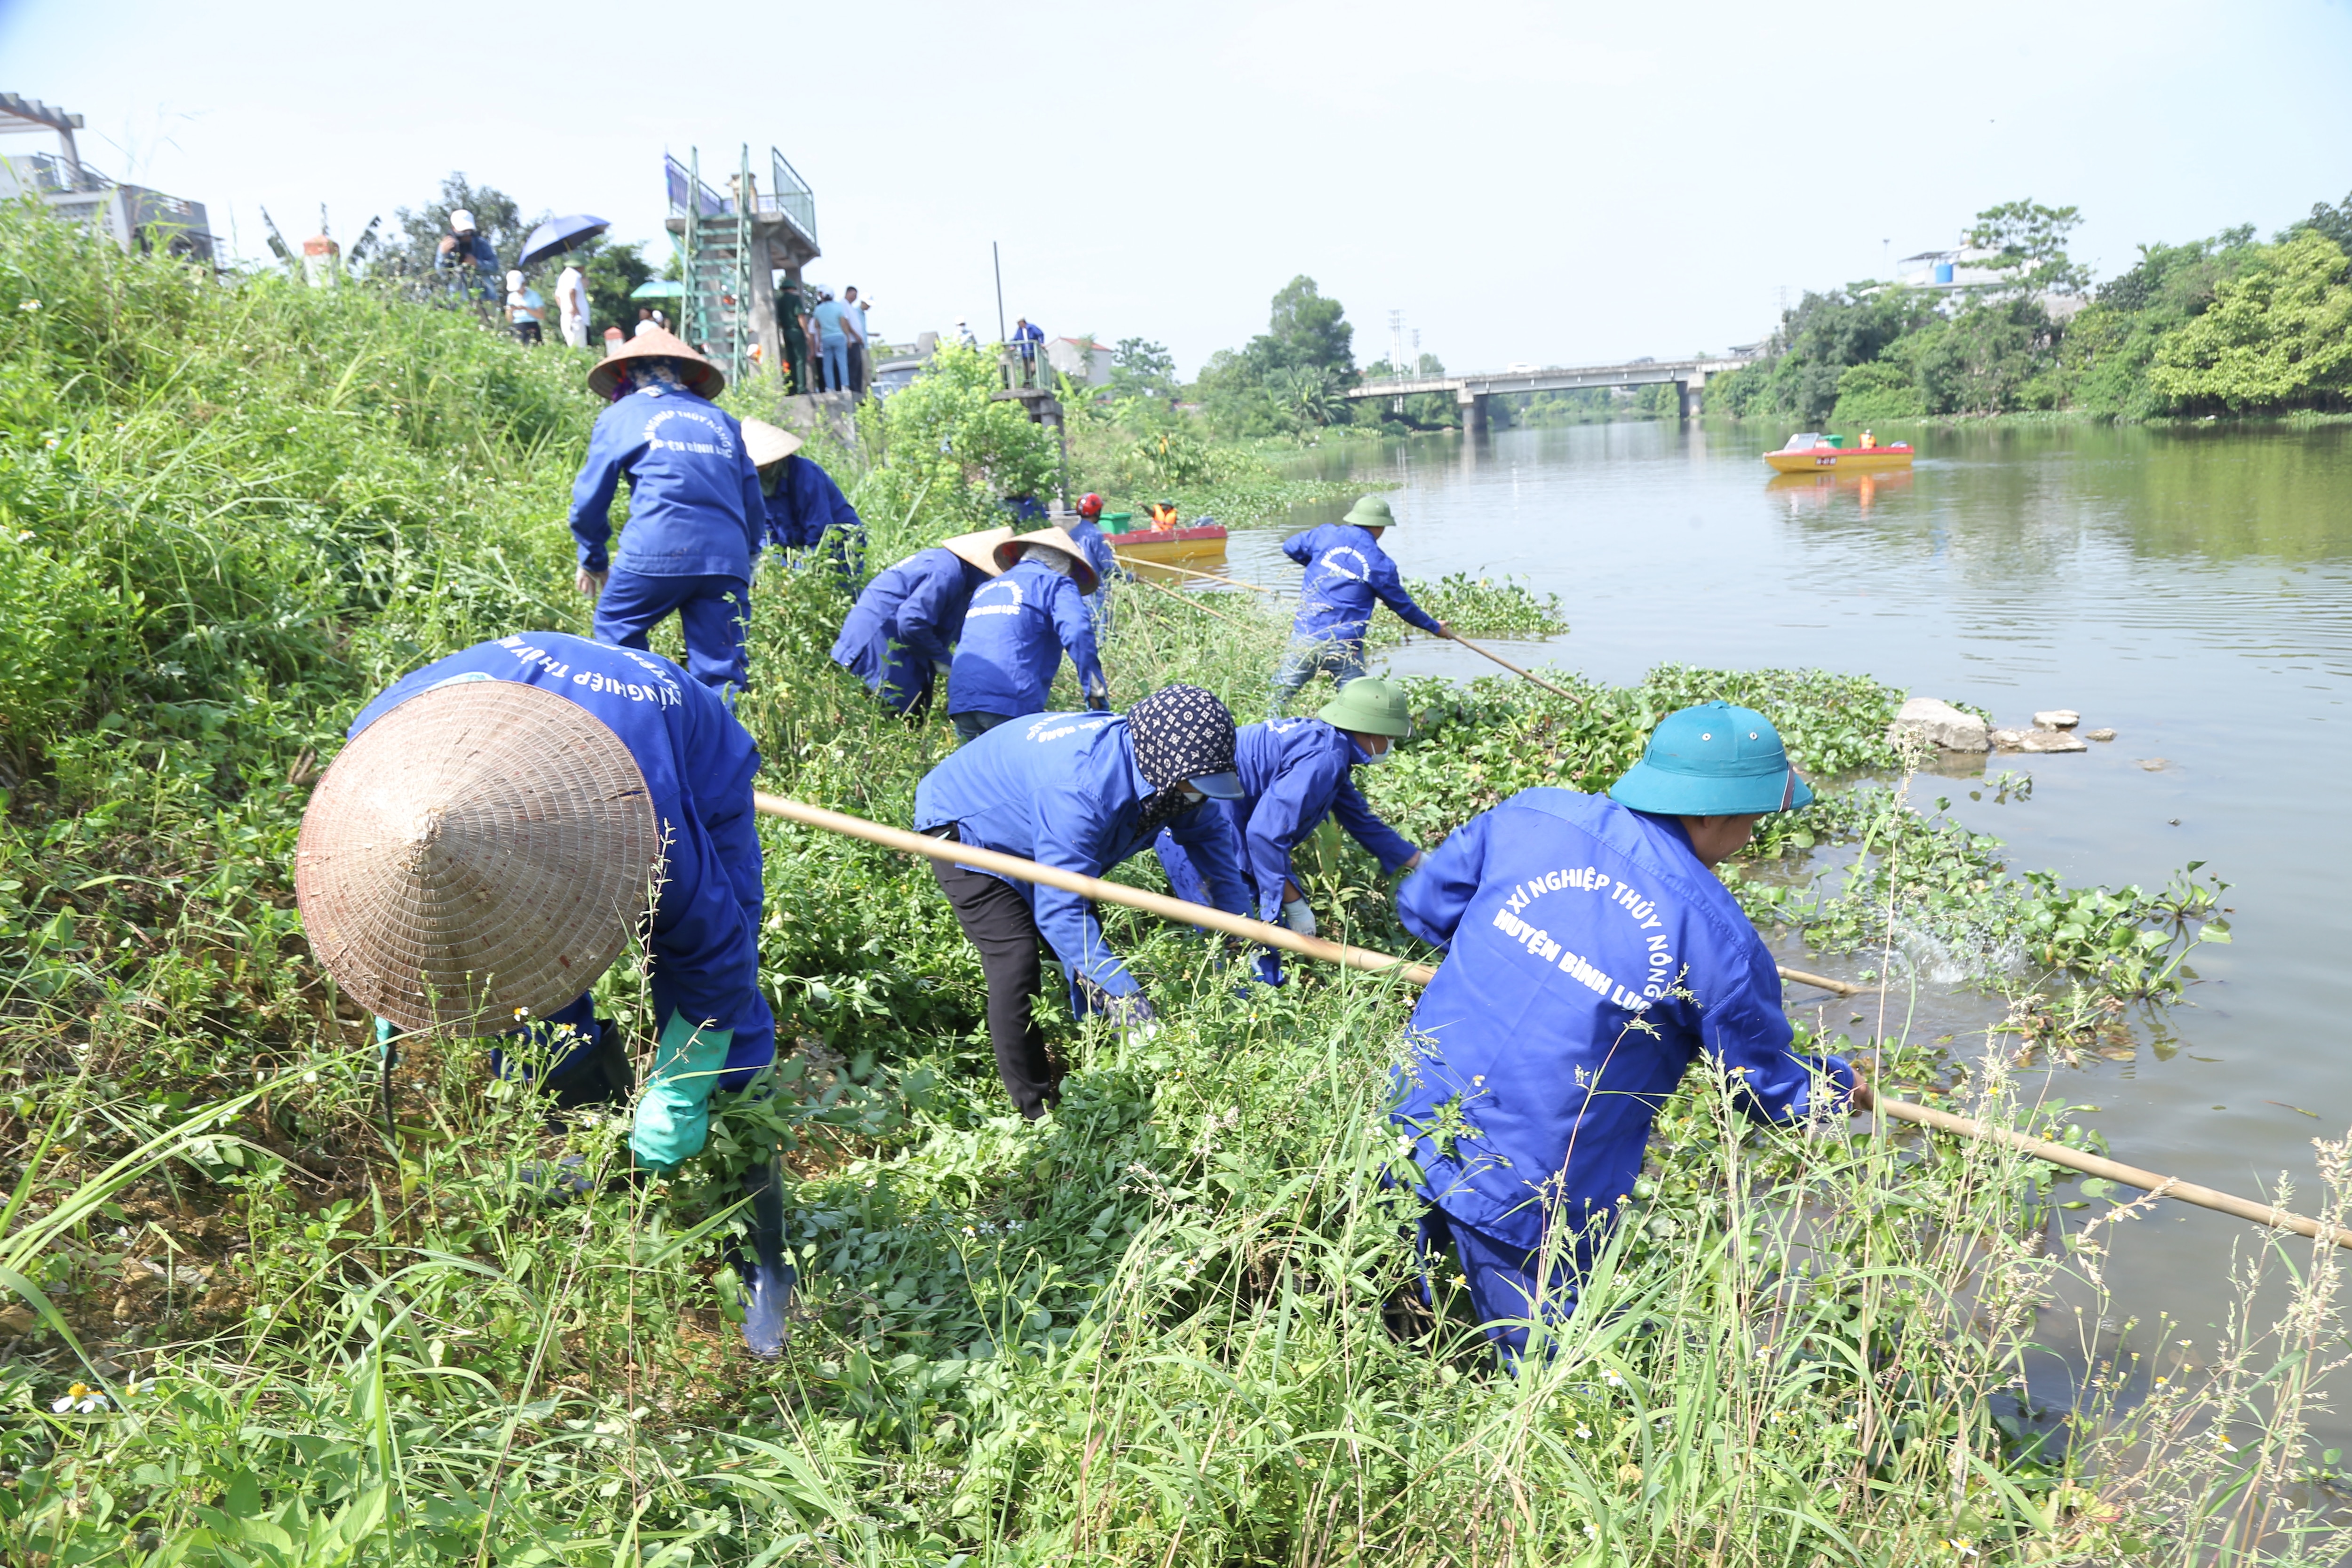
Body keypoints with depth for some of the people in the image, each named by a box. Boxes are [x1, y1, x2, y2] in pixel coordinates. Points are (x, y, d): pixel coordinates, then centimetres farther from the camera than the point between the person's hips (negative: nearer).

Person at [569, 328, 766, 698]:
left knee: (615, 632, 17)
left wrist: (593, 560, 29)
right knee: (721, 671, 3)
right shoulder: (722, 420, 22)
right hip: (727, 560, 3)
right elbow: (755, 505, 21)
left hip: (658, 554, -3)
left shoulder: (620, 416, 14)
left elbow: (590, 498, 15)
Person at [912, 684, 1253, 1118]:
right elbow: (1058, 910, -43)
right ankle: (1035, 1110, -9)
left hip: (1026, 830, 8)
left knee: (1090, 953, 3)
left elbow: (1210, 831, -1)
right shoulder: (1082, 788, -44)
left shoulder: (1161, 769, -18)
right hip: (963, 830, -8)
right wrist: (1124, 992, -44)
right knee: (1016, 960, -20)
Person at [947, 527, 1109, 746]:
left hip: (960, 703, 7)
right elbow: (1077, 634, -9)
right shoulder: (1057, 584, 8)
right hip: (1013, 702, -6)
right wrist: (1097, 695, -10)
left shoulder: (985, 589, 30)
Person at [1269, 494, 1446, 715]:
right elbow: (1403, 605, 10)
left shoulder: (1326, 535, 2)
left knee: (1279, 695, 13)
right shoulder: (1381, 563, -1)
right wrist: (1435, 627, 25)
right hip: (1345, 647, -1)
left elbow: (1290, 547, 16)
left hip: (1305, 637, 1)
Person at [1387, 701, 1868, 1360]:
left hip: (1415, 1131, 4)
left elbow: (1422, 904, 8)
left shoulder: (1528, 817, -6)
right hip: (1526, 1200, -4)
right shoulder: (1717, 937, -14)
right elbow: (1768, 1087, 1)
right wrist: (1844, 1086, 23)